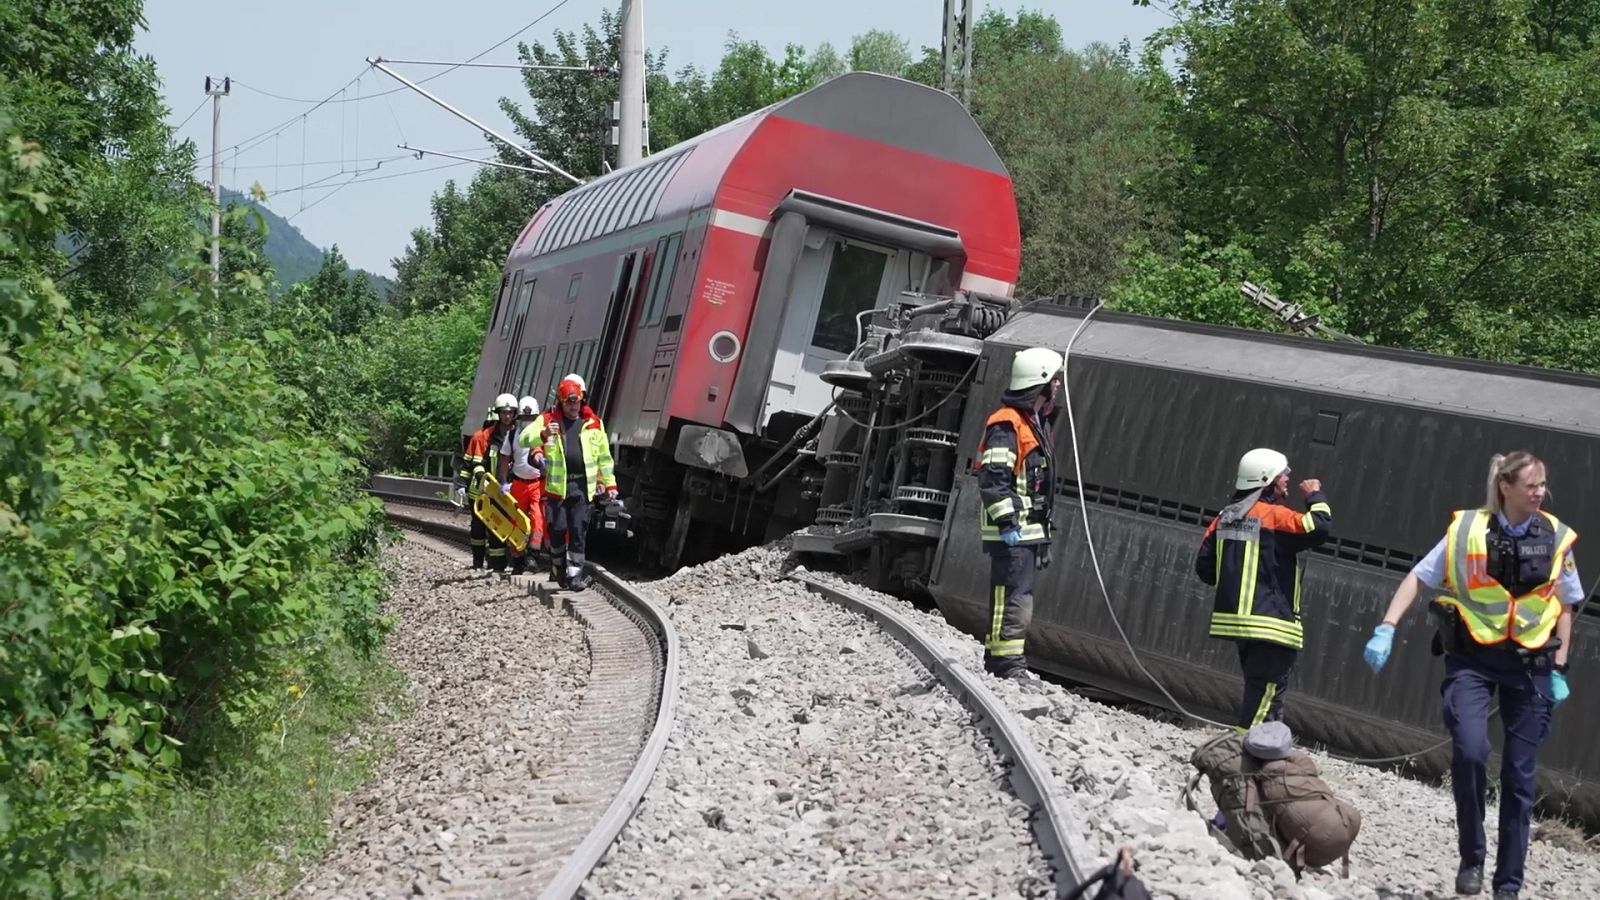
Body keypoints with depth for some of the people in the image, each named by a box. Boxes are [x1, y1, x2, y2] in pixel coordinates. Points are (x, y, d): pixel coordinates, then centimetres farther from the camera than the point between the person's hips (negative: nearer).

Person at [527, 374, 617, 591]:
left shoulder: (594, 423, 11)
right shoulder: (548, 420, 6)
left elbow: (604, 456, 17)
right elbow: (524, 439, -4)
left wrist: (610, 483, 15)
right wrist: (544, 435, -23)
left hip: (582, 486, 1)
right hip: (556, 484, -1)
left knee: (578, 531, -2)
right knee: (557, 528, 1)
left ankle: (575, 574, 1)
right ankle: (558, 567, 20)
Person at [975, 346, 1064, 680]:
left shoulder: (1036, 424, 20)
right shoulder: (1006, 425, -13)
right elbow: (993, 480, -20)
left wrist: (1043, 534, 25)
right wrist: (1006, 522, -23)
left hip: (1029, 530, 10)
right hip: (1011, 532, -10)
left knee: (1018, 597, 14)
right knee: (1013, 596, -11)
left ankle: (998, 659, 22)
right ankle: (1006, 662, -9)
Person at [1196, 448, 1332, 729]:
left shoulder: (1225, 518, 11)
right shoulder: (1274, 515, -12)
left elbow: (1205, 566, 11)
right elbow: (1320, 527, -19)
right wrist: (1315, 496, -3)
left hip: (1232, 616, 8)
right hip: (1270, 623, -8)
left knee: (1258, 689, 18)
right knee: (1267, 692, -5)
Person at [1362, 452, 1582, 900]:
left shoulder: (1556, 538, 0)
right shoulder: (1466, 530, -6)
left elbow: (1566, 606, 10)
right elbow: (1417, 577, -3)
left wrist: (1558, 669, 5)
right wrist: (1386, 629, -14)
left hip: (1529, 664, 2)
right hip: (1472, 658, -2)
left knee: (1519, 776, 6)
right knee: (1469, 750, -22)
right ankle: (1471, 858, -1)